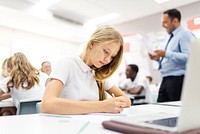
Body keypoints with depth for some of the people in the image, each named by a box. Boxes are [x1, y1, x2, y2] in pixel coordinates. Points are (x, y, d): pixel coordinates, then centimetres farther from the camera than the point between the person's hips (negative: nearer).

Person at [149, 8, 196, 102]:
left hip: (177, 80, -9)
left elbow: (188, 57, -22)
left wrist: (166, 54, -22)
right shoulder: (172, 37, 21)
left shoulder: (185, 34, -7)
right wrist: (159, 58, 10)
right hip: (166, 80, 9)